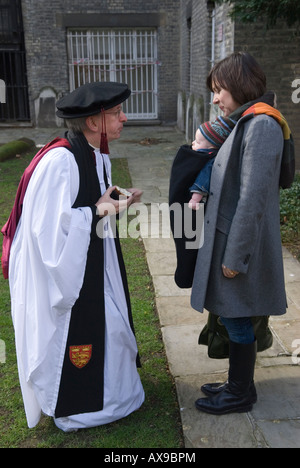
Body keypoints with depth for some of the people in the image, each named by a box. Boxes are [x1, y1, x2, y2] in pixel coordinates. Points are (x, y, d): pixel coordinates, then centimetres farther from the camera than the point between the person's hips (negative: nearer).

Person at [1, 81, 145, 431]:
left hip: (92, 265, 9)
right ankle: (73, 407, 32)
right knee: (72, 337, 8)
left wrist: (115, 205, -4)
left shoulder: (97, 156, 3)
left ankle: (102, 387, 43)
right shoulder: (59, 161, -26)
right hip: (65, 269, -9)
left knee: (101, 329, 21)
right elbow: (49, 226, -28)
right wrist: (96, 211, -21)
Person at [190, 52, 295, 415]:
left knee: (237, 320, 5)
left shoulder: (261, 125, -17)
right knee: (234, 318, 18)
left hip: (241, 242, -9)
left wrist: (235, 255, -20)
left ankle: (240, 394, 24)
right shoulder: (246, 123, 13)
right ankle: (238, 383, 34)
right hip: (228, 235, 9)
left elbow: (253, 197, -22)